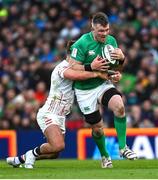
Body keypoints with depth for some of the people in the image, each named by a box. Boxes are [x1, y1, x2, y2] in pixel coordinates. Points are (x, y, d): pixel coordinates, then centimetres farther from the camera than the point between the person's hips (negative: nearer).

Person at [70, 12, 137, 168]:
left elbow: (116, 69, 7)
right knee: (97, 128, 3)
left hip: (104, 85, 3)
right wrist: (93, 68, -28)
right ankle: (104, 156, 32)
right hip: (85, 90, -3)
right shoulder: (82, 44, -18)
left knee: (119, 106, -27)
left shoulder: (111, 41, -2)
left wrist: (121, 59, -15)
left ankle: (123, 147, -17)